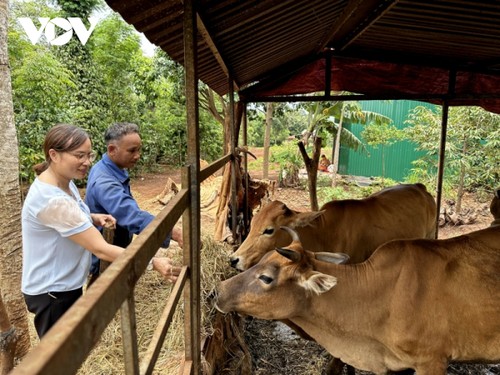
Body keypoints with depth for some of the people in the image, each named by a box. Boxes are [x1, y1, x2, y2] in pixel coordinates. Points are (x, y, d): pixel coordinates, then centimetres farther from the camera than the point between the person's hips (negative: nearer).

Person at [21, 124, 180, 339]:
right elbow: (101, 249, -33)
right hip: (52, 292, -9)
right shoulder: (53, 199, -32)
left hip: (66, 285, 9)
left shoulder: (63, 181, -2)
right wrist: (153, 263, -34)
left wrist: (93, 218, -3)